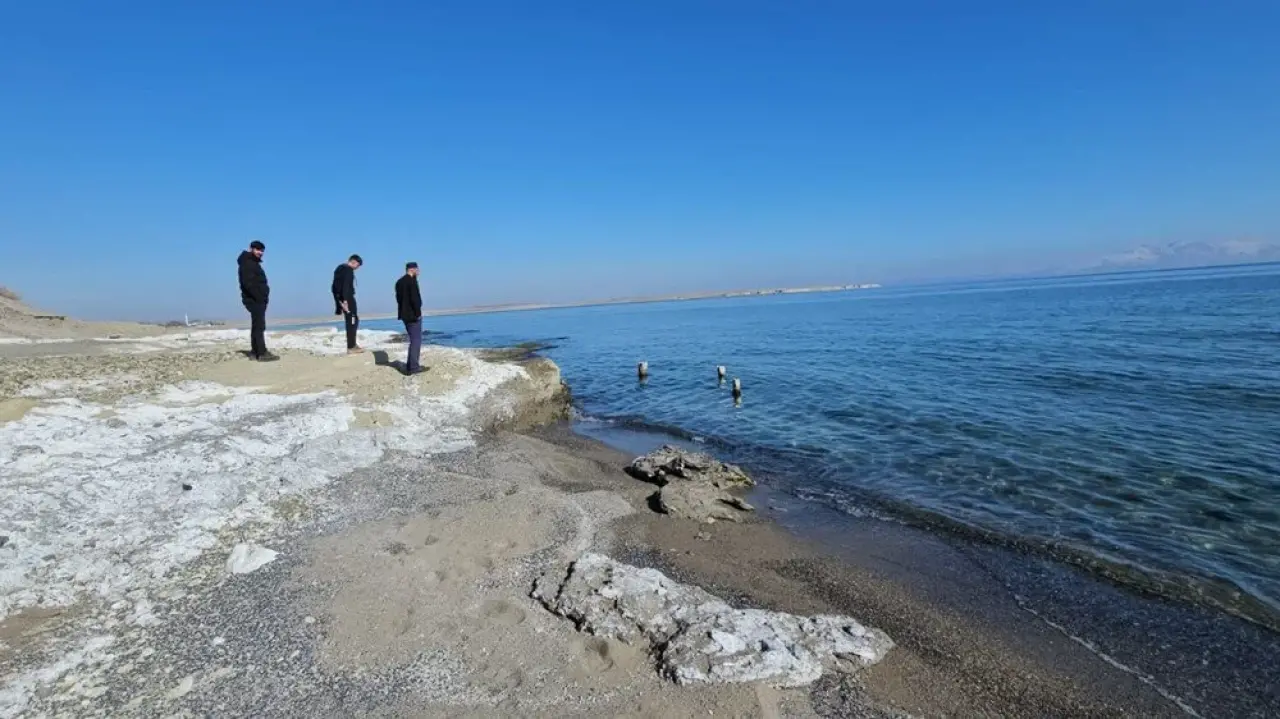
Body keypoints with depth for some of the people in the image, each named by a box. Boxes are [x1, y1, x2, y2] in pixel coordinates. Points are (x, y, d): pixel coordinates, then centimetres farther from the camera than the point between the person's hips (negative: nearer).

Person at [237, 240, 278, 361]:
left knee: (256, 326, 12)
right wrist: (258, 297, -22)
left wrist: (262, 297, 11)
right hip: (254, 300, -10)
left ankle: (254, 352, 17)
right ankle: (262, 353, -17)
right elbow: (248, 283, -20)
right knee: (259, 326, -14)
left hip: (258, 300, 10)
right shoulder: (247, 263, -9)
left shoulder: (253, 263, 22)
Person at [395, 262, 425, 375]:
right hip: (413, 315, -9)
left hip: (405, 315, 9)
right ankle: (412, 367, -5)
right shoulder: (412, 280, -13)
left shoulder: (399, 282, 14)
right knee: (416, 340, -4)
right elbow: (415, 298, -20)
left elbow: (399, 298, 13)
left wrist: (407, 312, 10)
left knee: (414, 339, 18)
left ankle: (412, 365, 20)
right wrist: (418, 313, -15)